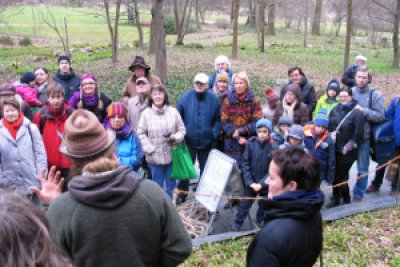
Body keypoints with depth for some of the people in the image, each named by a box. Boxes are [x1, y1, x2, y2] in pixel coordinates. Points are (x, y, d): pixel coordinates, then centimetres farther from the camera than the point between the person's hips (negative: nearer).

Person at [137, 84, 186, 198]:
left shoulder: (173, 111, -1)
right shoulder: (146, 113, -4)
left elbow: (182, 130, 4)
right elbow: (141, 133, -3)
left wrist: (174, 138, -16)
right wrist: (149, 149, -11)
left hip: (171, 156, 1)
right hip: (154, 157, -1)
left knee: (171, 185, 14)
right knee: (157, 186, 11)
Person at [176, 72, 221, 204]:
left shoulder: (214, 99, -4)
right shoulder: (185, 98, -6)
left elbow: (218, 119, 1)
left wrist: (214, 134, -10)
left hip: (206, 143, 1)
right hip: (188, 142, -1)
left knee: (205, 171, 14)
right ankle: (181, 196, 21)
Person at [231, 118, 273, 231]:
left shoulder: (273, 146, -14)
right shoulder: (251, 143, -10)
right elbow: (245, 164, -6)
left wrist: (261, 184, -15)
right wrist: (250, 182, -11)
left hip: (265, 184, -1)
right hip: (251, 182, 1)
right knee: (244, 204, 7)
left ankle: (259, 223, 37)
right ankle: (237, 225, 21)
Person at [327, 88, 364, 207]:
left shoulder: (357, 112, -9)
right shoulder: (335, 110, 8)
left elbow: (358, 133, -12)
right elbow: (329, 126, 14)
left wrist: (349, 147, -12)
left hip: (347, 151, -5)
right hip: (334, 149, 5)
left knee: (341, 175, -2)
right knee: (335, 175, 6)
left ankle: (346, 199, 19)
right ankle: (336, 199, 19)